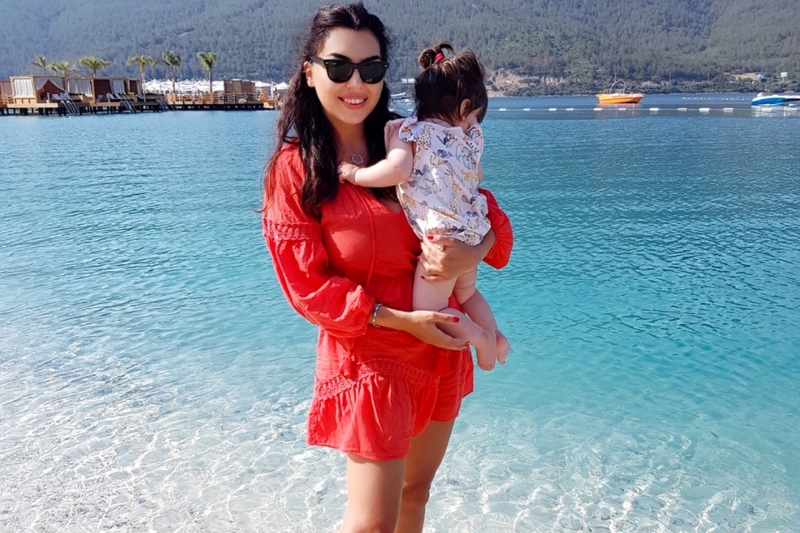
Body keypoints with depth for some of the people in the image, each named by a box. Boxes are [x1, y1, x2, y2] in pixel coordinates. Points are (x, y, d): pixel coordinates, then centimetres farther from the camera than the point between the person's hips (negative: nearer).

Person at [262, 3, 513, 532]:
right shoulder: (295, 168, -11)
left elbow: (488, 213, 2)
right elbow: (306, 285, -13)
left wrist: (474, 252, -21)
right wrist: (398, 319, -20)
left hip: (442, 346, 5)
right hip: (369, 357, -5)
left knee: (416, 489, 22)